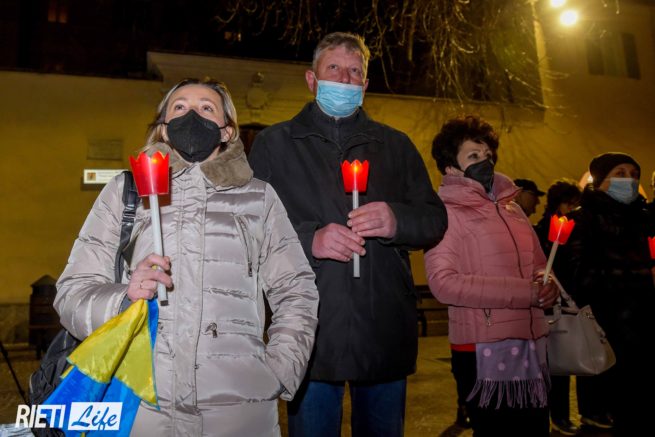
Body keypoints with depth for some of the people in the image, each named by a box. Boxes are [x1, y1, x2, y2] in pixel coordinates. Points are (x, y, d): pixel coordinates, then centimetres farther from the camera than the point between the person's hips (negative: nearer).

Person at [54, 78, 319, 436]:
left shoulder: (259, 197, 10)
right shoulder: (123, 192, 9)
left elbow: (296, 293, 8)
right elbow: (71, 293, 5)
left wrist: (278, 373, -3)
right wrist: (123, 299, -15)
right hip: (136, 402, 0)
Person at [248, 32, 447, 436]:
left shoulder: (396, 145, 14)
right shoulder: (274, 144, 6)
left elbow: (436, 220, 9)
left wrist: (397, 220, -13)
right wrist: (308, 240, -19)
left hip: (386, 332, 3)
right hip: (311, 335, -2)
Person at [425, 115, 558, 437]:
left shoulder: (512, 208, 14)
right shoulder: (446, 213, -7)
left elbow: (538, 264, 22)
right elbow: (443, 281, -19)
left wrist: (546, 284, -3)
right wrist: (522, 291, -19)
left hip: (531, 344, 7)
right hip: (484, 350, -7)